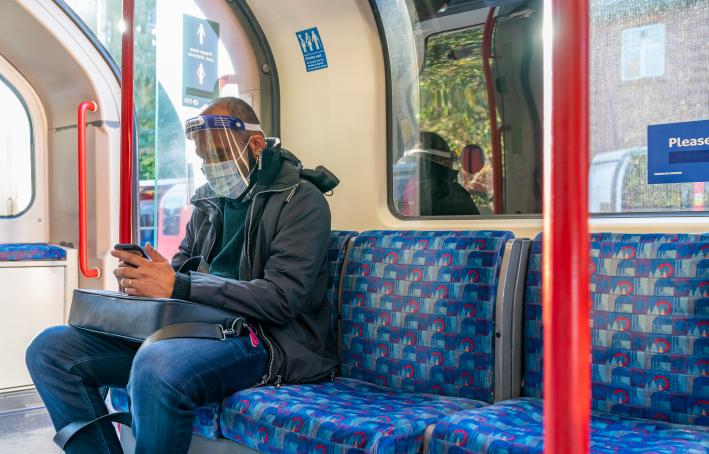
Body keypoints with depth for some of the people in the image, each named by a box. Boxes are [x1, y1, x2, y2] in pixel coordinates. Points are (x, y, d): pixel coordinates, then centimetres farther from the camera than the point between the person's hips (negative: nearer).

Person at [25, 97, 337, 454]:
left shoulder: (301, 200, -6)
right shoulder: (210, 199, 17)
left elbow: (282, 298, -17)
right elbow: (182, 265, 24)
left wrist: (177, 286, -21)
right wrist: (146, 277, -2)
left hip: (271, 338, -8)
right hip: (199, 328, 8)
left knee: (157, 366, -40)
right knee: (50, 349, -2)